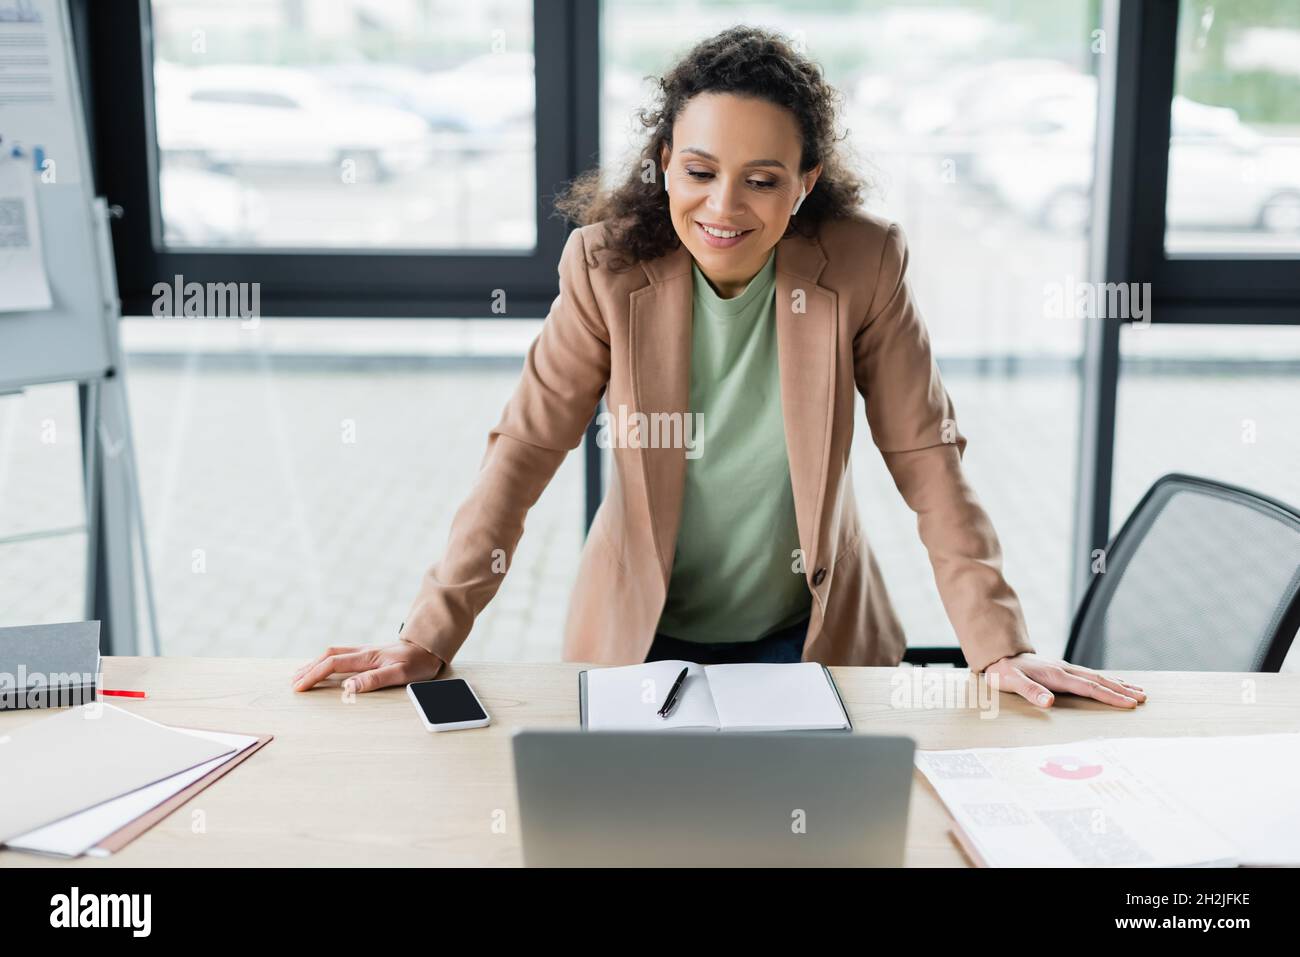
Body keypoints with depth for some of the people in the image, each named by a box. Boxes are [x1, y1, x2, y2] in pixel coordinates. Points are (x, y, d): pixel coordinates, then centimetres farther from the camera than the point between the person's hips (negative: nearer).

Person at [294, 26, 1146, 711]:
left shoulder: (863, 263, -15)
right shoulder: (608, 262, -15)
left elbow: (928, 461, -11)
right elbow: (526, 448, -15)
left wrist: (1000, 647, -17)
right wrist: (428, 638, -21)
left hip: (806, 636, 0)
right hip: (641, 631, 0)